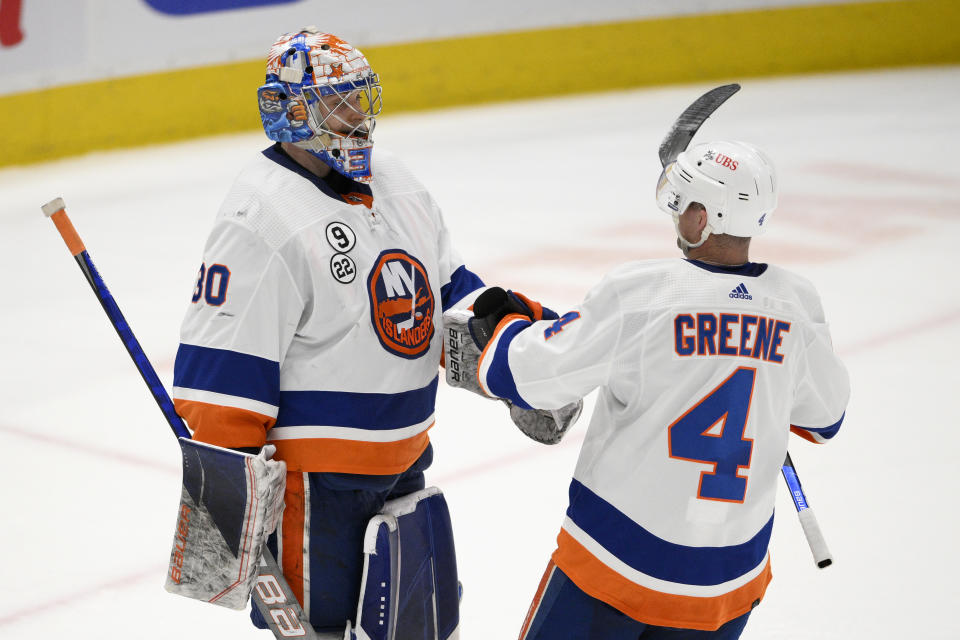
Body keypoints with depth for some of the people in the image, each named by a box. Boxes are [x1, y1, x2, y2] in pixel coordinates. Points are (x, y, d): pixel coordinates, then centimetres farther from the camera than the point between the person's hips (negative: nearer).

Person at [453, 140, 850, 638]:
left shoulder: (637, 294, -17)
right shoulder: (796, 305, -4)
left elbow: (527, 375, -10)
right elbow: (823, 417, 13)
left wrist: (498, 323, 11)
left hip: (620, 556, -4)